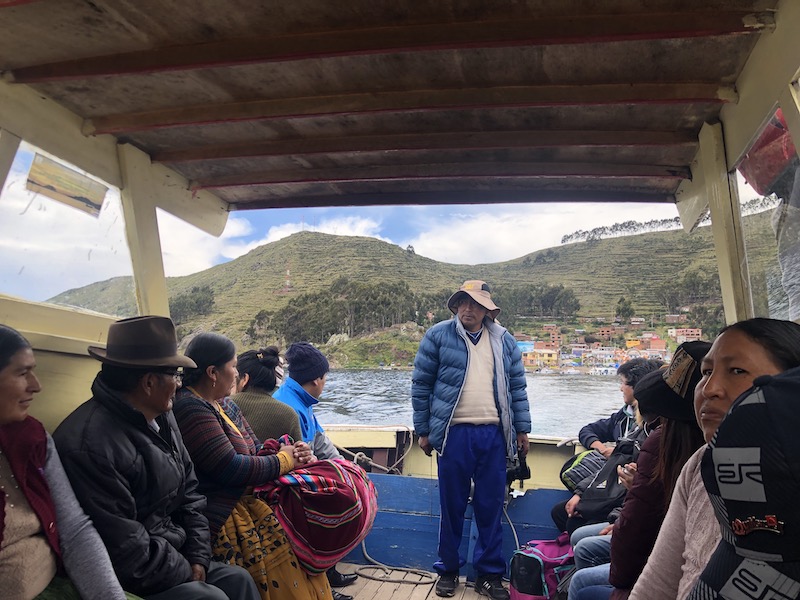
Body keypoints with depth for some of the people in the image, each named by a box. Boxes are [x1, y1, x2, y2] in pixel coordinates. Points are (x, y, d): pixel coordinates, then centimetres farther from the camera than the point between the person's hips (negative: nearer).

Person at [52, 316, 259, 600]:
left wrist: (197, 557, -1)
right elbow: (122, 548, -25)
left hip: (172, 554, 8)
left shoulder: (161, 418, 4)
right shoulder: (91, 445, -26)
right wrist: (187, 574, -13)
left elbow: (188, 491, 9)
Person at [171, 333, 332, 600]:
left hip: (246, 499, 9)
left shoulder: (225, 406, 14)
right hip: (223, 516, -9)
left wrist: (292, 453, -4)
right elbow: (230, 469, -21)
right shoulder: (190, 408, -16)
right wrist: (284, 461, -8)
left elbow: (254, 449, 16)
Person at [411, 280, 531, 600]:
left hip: (494, 435, 2)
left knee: (491, 507, 9)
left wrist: (522, 430, 9)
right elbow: (421, 385, 1)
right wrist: (423, 431, 1)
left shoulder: (504, 340, 9)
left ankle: (489, 574, 25)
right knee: (452, 506, 9)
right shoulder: (438, 336, 0)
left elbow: (517, 387, 13)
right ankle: (448, 569, 28)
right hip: (454, 434, -2)